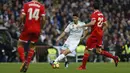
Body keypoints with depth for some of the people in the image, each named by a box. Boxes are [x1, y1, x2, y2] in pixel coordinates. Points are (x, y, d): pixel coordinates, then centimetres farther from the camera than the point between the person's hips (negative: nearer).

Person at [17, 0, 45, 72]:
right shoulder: (41, 6, 1)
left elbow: (22, 17, -9)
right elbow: (43, 19, -5)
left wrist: (20, 25, 7)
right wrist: (40, 28, 7)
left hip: (27, 28, -2)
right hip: (37, 30, 2)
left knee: (20, 44, 13)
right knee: (32, 46, 19)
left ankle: (24, 61, -8)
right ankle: (27, 64, 11)